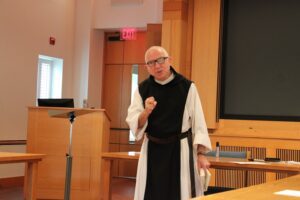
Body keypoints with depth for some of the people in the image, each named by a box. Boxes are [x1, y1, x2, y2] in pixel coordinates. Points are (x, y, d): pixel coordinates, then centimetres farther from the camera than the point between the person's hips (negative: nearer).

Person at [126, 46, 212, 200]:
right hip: (152, 151, 3)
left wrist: (201, 154, -10)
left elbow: (198, 122, -6)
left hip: (180, 149, -2)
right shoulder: (142, 89, 1)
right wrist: (146, 112, -23)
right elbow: (133, 124, -3)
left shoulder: (187, 87, -6)